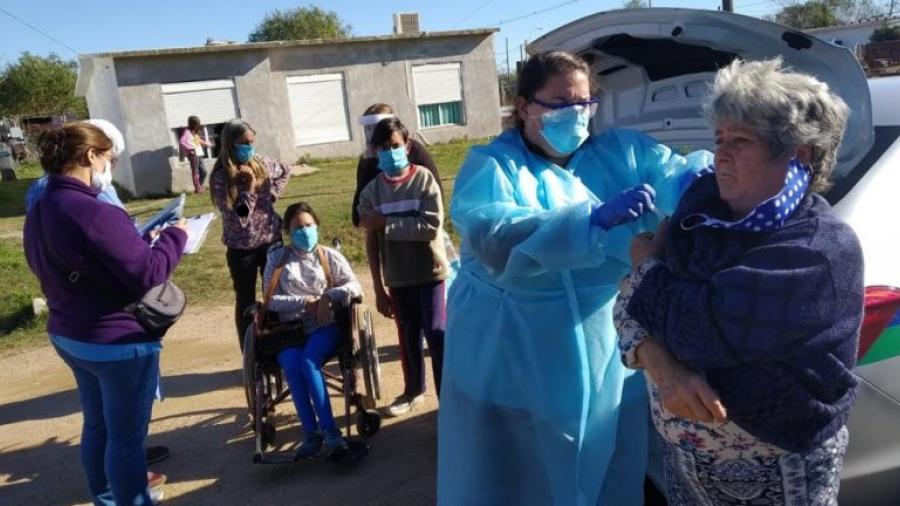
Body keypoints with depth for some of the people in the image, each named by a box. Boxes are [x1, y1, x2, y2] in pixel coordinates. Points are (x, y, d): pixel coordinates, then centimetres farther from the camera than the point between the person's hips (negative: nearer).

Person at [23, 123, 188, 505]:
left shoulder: (39, 212, 3)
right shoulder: (94, 213, -27)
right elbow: (148, 273, -26)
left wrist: (138, 242, 12)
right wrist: (175, 236, -10)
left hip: (69, 335, 10)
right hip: (117, 343, -10)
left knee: (97, 425, 25)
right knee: (126, 436, 7)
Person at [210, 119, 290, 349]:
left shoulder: (262, 163, -2)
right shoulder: (220, 177, -14)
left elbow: (285, 171, 21)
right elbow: (238, 219, -20)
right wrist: (249, 188, -23)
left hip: (271, 240, 4)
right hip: (241, 248, -3)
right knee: (246, 302, 8)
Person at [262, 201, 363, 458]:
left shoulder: (330, 256, 12)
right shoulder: (277, 258, 12)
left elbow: (355, 286, 1)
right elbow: (271, 300, 3)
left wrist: (328, 297, -15)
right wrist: (306, 302, -8)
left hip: (324, 325, -1)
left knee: (308, 361, -30)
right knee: (291, 364, -29)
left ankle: (315, 432, -25)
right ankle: (314, 431, -24)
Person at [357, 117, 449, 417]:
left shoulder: (424, 179, -8)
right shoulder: (372, 190, 2)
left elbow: (431, 225, -20)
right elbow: (372, 238, 4)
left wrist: (386, 222, -19)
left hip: (430, 271, -3)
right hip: (398, 276, 4)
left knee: (436, 333, -4)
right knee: (409, 335, 15)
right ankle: (413, 390, 34)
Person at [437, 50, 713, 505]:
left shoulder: (620, 151, 6)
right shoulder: (490, 165, -7)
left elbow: (679, 174, -6)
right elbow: (493, 238, -25)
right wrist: (596, 219, -34)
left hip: (609, 361, 4)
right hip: (513, 369, -3)